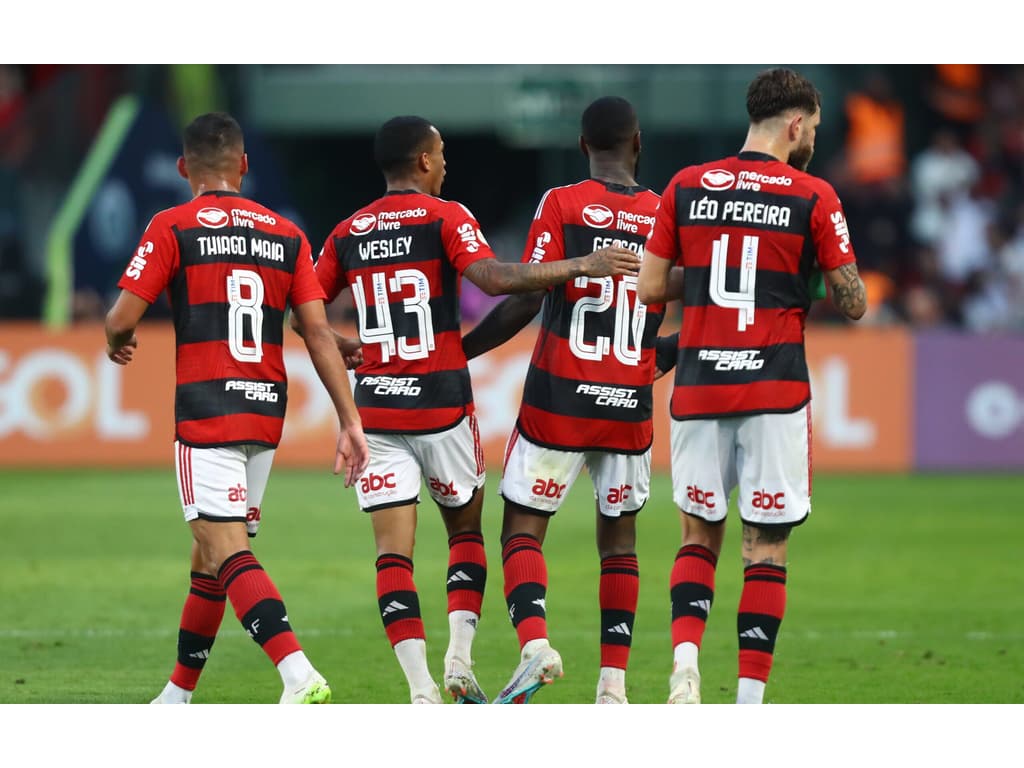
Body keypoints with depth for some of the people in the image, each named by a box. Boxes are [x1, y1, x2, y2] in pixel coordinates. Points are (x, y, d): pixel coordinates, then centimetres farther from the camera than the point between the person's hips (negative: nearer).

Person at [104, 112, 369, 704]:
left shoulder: (173, 228, -3)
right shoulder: (286, 234, 10)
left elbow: (122, 319, -6)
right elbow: (319, 332, 5)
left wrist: (119, 344, 18)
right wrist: (350, 421, 4)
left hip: (206, 409, -6)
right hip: (267, 411, 6)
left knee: (228, 554, -13)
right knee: (211, 556, 16)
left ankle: (301, 678, -31)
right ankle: (177, 698, 25)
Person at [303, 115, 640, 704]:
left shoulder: (347, 234, 7)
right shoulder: (446, 218, -5)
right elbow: (494, 278, -21)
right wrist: (580, 266, -16)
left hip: (375, 407, 2)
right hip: (443, 405, -2)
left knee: (394, 552, 0)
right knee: (466, 529, 18)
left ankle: (422, 690, -12)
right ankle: (460, 659, 1)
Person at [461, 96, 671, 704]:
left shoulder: (562, 205, -6)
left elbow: (524, 301, -12)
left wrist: (455, 352, -3)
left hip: (558, 399, -3)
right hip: (630, 404, 3)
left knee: (522, 529, 4)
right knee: (619, 538, 14)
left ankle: (535, 642, -20)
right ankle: (614, 682, 8)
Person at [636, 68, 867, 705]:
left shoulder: (686, 188, 4)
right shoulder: (813, 197, -4)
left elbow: (650, 287, 5)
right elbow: (854, 304, -2)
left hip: (698, 386, 3)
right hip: (776, 390, -3)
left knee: (700, 536, 15)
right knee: (767, 550, 4)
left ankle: (684, 662, -7)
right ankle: (750, 702, 0)